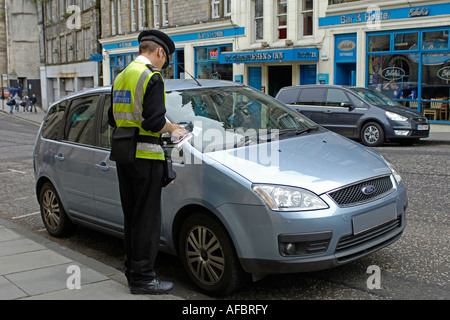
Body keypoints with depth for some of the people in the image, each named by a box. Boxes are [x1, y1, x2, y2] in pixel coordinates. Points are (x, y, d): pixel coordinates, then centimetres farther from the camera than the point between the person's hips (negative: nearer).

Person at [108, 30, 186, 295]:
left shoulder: (121, 76, 15)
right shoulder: (152, 77, -13)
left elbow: (113, 118, 18)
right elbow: (154, 122, -21)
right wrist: (171, 128, -3)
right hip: (145, 156, -9)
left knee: (131, 216, 17)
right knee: (148, 219, -1)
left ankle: (132, 269, 28)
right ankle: (142, 278, 5)